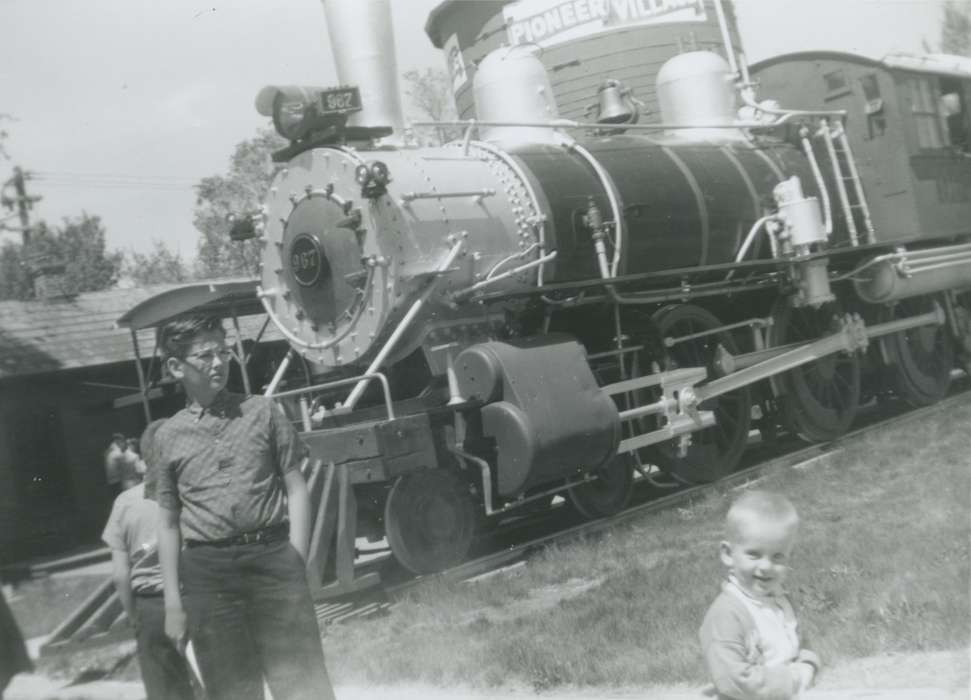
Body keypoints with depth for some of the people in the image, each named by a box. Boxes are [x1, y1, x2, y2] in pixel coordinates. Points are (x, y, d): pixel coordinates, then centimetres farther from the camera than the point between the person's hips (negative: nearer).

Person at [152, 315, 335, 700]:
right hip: (207, 571, 1)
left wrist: (296, 564, -4)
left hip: (273, 557, -1)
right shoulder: (169, 435, 7)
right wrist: (173, 601, 6)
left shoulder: (262, 411, 4)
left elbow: (296, 489, 4)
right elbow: (168, 523, 10)